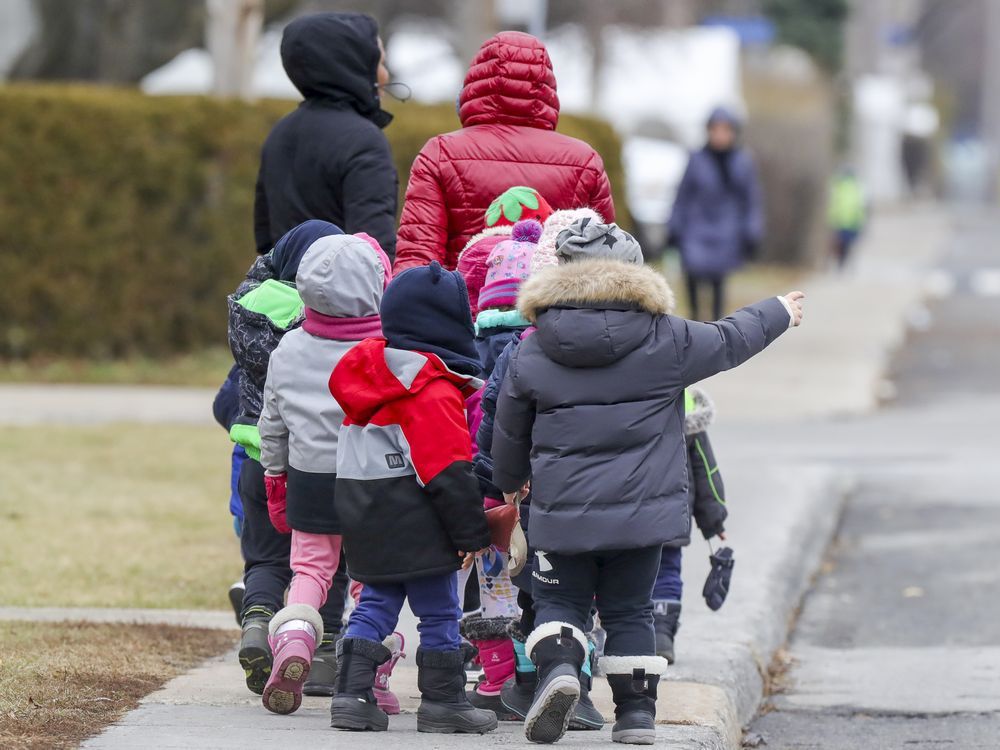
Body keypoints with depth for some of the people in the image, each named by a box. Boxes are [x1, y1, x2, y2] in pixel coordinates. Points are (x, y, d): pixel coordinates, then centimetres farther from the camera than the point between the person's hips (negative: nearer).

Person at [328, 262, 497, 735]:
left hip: (365, 518, 8)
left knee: (375, 604, 12)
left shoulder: (370, 372, 11)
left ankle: (353, 695, 4)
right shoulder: (434, 391, -17)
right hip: (415, 523, -8)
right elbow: (449, 470, -19)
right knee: (440, 611, 2)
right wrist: (471, 531, -14)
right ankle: (442, 702, 7)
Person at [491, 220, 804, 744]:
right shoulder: (666, 339, -3)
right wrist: (781, 313, 33)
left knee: (559, 601, 11)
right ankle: (637, 710, 11)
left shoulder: (531, 353, -1)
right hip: (641, 513, 1)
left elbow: (509, 431, 10)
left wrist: (510, 480, 31)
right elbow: (729, 341, 13)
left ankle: (558, 664, -17)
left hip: (562, 514, -1)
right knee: (629, 609, 13)